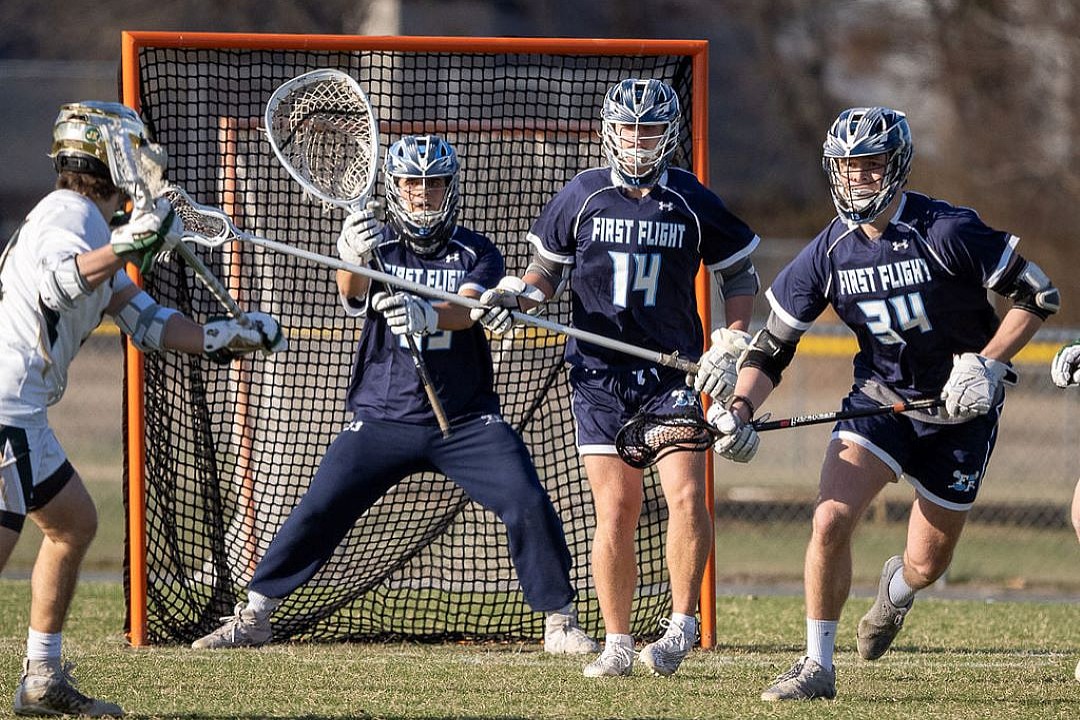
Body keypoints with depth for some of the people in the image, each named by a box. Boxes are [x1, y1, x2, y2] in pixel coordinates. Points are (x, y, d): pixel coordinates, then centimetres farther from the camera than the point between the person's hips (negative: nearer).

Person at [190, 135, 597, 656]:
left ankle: (560, 624, 1)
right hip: (382, 418, 0)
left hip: (467, 422, 0)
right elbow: (352, 297, -20)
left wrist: (426, 315, -43)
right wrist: (350, 259, -45)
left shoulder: (477, 254, 0)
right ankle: (252, 617, 8)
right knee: (317, 512, -6)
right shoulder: (377, 245, 1)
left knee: (529, 505, -14)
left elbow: (468, 310, -20)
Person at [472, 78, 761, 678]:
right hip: (598, 373, 0)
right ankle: (617, 644, 8)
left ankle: (681, 627, -3)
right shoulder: (581, 197, 3)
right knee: (616, 509, -2)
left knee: (686, 494, -15)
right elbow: (547, 270, 14)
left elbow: (740, 274, 13)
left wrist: (733, 343, 1)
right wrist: (517, 295, -7)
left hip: (671, 372, 0)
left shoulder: (694, 203, 2)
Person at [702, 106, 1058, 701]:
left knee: (926, 566, 5)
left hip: (960, 412, -2)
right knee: (830, 522, -20)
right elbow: (770, 349, -1)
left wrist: (988, 363, -22)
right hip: (880, 399, 2)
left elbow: (1038, 295, -13)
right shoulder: (828, 255, -8)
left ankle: (896, 588, 45)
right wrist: (739, 408, -19)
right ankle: (817, 667, -5)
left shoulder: (945, 232, -20)